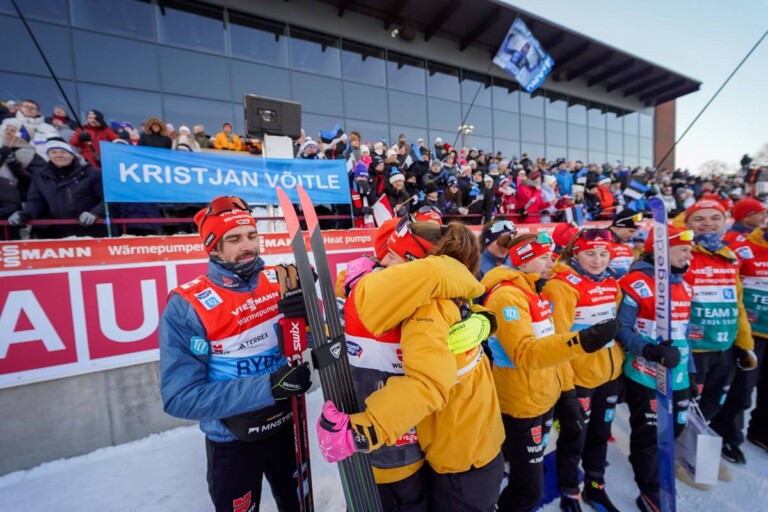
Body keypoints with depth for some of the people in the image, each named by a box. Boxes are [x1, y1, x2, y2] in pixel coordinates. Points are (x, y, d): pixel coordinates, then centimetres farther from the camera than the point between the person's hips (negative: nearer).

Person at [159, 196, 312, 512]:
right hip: (232, 441, -3)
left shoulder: (279, 282, -11)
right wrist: (268, 387, -31)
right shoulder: (186, 306, -20)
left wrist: (308, 315, -29)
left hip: (286, 425, 3)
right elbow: (180, 397, -21)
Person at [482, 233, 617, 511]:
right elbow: (524, 353, -34)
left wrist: (566, 387, 14)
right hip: (521, 405, -9)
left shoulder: (536, 292, 8)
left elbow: (550, 345, 15)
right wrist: (582, 341, -44)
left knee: (528, 476, 26)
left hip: (544, 399, 9)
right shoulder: (507, 295, -23)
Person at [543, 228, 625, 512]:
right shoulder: (562, 285, -20)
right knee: (574, 437, 11)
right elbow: (556, 337, -21)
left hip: (609, 373, 7)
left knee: (600, 434, 24)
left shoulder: (611, 283, 5)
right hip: (576, 376, -7)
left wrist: (619, 364, 15)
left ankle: (595, 488, 47)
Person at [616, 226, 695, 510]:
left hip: (677, 376, 8)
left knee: (674, 429, 18)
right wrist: (651, 351, -29)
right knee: (648, 435, 7)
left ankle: (644, 463, 43)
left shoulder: (683, 286, 9)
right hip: (644, 376, -7)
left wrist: (690, 370, 17)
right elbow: (622, 330, -17)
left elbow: (682, 333, 16)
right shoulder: (637, 283, -16)